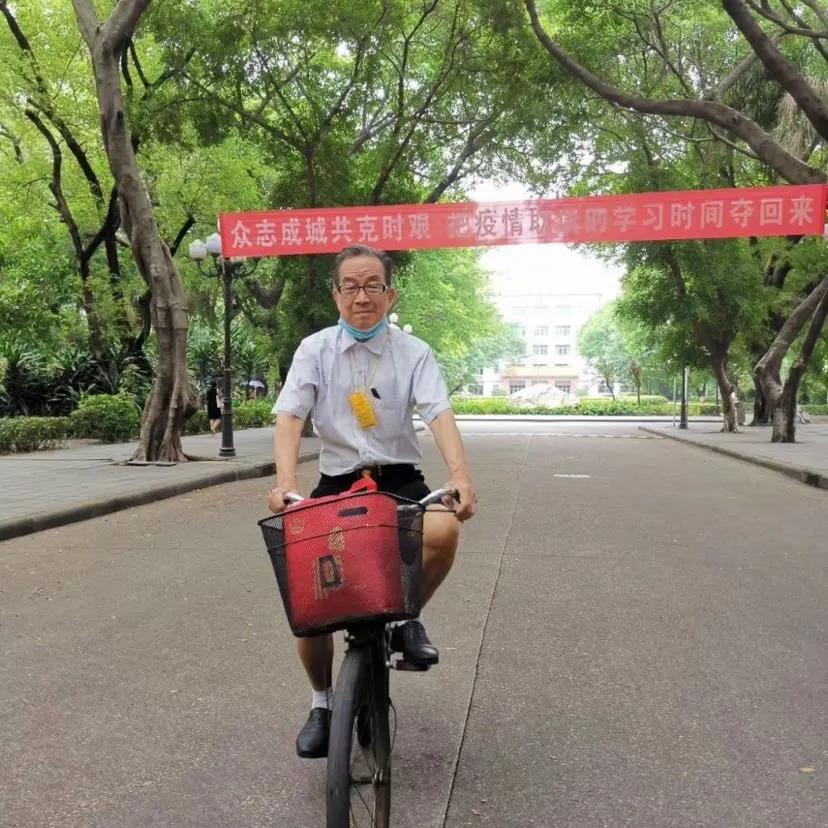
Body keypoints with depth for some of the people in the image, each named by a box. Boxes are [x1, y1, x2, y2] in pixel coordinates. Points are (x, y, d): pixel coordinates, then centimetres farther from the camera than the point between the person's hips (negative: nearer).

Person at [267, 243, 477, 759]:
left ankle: (406, 618, -2)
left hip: (398, 478, 0)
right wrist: (286, 480, -29)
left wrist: (460, 474, -32)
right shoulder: (315, 350, 0)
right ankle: (323, 700, 18)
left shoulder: (414, 352, 0)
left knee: (443, 530, -33)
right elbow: (289, 417, -11)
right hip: (337, 482, 1)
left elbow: (440, 414, -14)